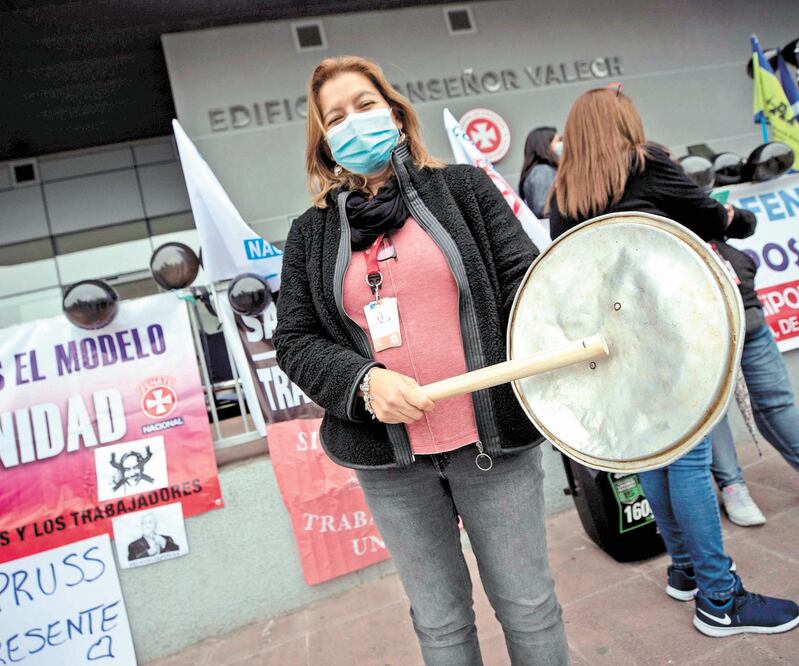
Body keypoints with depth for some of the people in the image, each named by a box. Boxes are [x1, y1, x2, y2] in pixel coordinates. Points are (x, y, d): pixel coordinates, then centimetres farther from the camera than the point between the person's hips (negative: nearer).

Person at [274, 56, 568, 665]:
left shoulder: (463, 187, 5)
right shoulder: (311, 233, 7)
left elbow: (524, 281, -2)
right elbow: (295, 341, 3)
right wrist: (364, 379, -15)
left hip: (493, 438, -1)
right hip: (389, 459, 2)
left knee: (527, 604, 13)